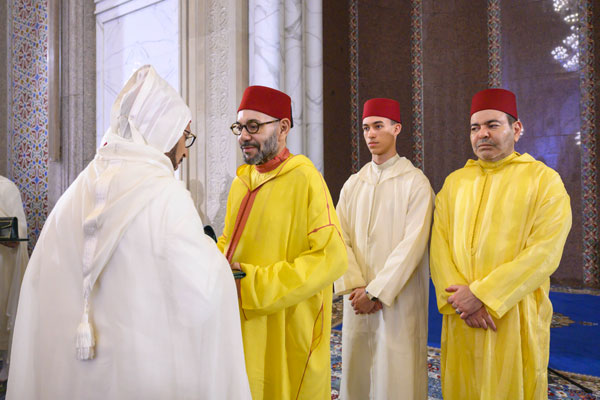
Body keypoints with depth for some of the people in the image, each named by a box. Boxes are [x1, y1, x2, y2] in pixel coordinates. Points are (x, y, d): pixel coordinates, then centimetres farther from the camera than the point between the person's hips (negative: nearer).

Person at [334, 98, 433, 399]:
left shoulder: (415, 182, -5)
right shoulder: (353, 185, 9)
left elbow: (413, 244, -13)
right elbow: (340, 238, 3)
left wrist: (376, 292, -15)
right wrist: (355, 287, -10)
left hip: (399, 298, -4)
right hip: (358, 298, 4)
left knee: (396, 375, 4)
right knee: (357, 373, 13)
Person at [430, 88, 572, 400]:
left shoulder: (544, 180, -3)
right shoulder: (455, 182, 7)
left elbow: (544, 252, -14)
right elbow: (439, 244, 0)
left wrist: (481, 294, -18)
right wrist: (458, 295, -14)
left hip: (514, 317, -3)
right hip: (461, 315, 3)